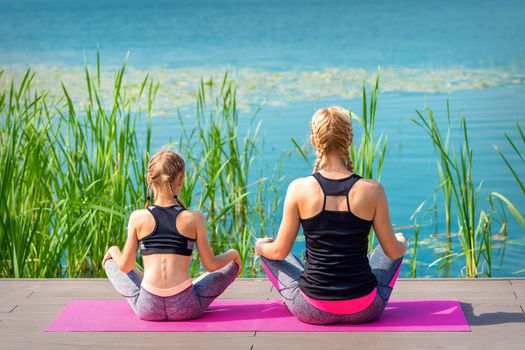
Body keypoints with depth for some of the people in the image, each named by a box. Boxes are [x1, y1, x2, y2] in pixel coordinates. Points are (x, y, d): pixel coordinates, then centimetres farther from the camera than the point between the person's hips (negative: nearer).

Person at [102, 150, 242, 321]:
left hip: (148, 309, 1)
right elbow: (211, 265, 2)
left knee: (110, 262, 27)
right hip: (186, 308, -1)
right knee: (233, 264, 23)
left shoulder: (138, 218, -2)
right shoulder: (194, 218, -4)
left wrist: (113, 250, 26)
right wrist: (232, 253, 22)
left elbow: (125, 267, 4)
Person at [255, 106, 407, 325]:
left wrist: (261, 247, 20)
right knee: (398, 245, 29)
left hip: (313, 311, 0)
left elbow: (280, 251, -4)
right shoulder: (372, 191, -12)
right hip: (365, 310, 1)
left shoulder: (299, 189, -12)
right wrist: (402, 242, 22)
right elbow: (393, 252, -2)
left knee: (268, 252, 26)